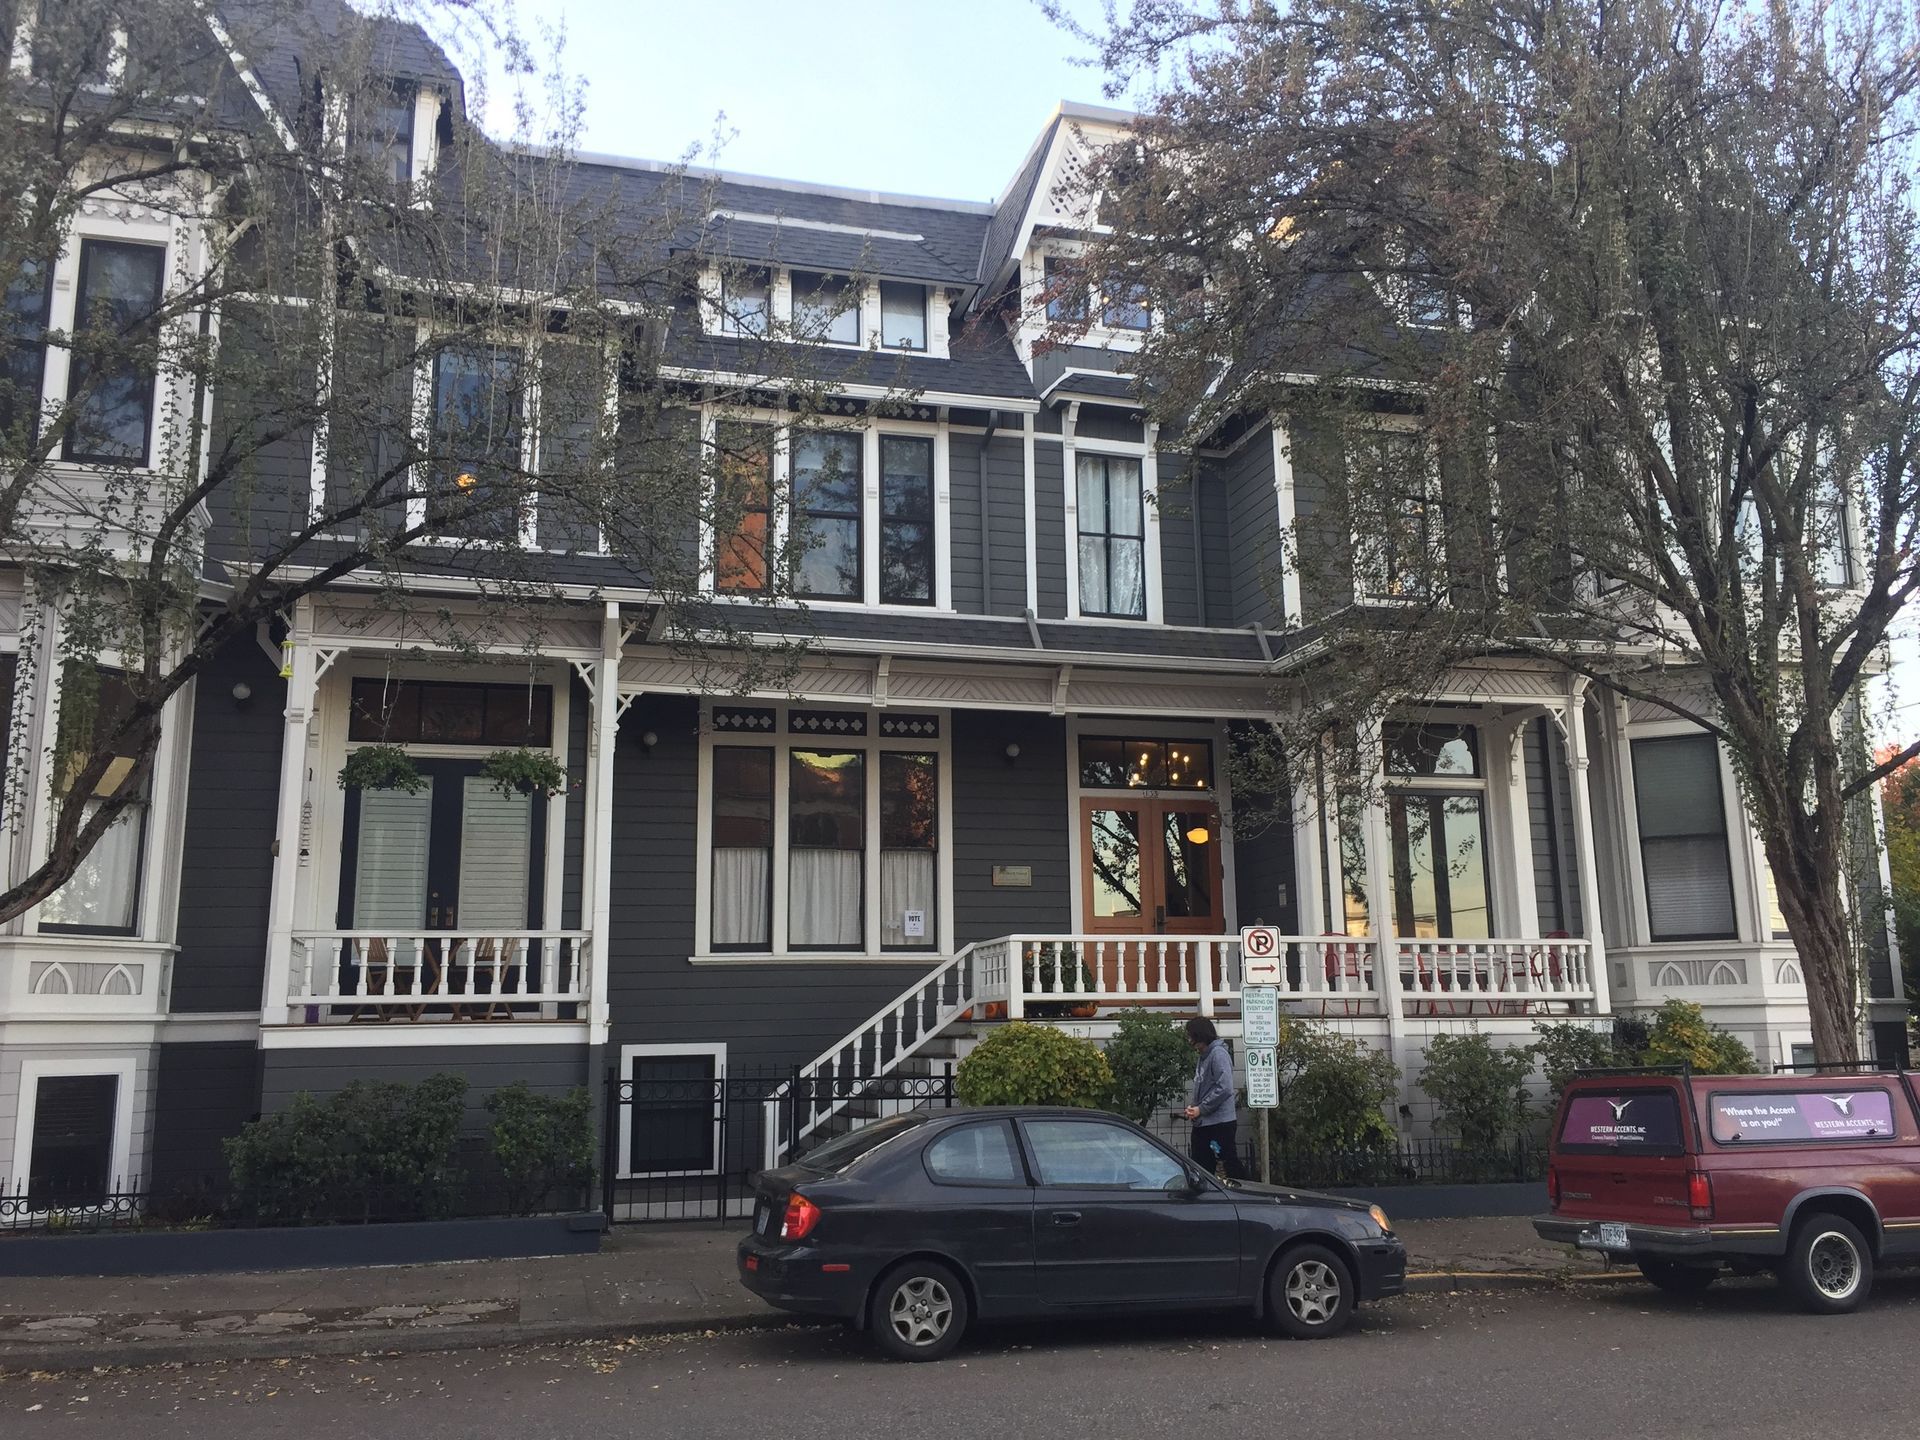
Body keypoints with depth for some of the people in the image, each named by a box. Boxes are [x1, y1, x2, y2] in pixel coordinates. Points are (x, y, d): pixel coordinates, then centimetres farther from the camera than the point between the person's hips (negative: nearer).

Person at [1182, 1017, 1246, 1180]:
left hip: (1220, 1123, -9)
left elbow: (1224, 1088, -21)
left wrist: (1201, 1109, -15)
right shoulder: (1204, 1056, 14)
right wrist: (1192, 1106, 1)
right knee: (1201, 1168, 11)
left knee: (1231, 1166, -4)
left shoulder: (1218, 1053, -13)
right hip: (1203, 1124, 9)